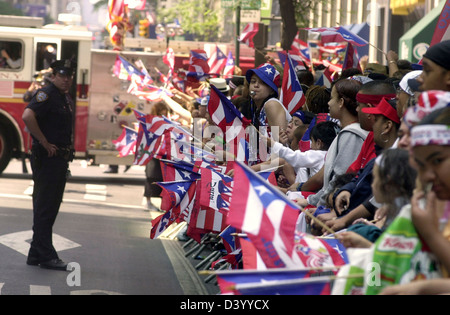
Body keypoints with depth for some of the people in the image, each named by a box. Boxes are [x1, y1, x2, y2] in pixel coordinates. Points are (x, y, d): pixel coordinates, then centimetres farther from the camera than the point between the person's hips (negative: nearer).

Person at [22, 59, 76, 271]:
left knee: (50, 208, 12)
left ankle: (36, 255, 18)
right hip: (46, 159, -9)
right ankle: (45, 256, -5)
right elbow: (28, 116, -30)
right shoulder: (47, 94, -13)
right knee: (45, 208, -6)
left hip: (60, 160, 10)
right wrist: (45, 143, -24)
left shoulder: (66, 99, 16)